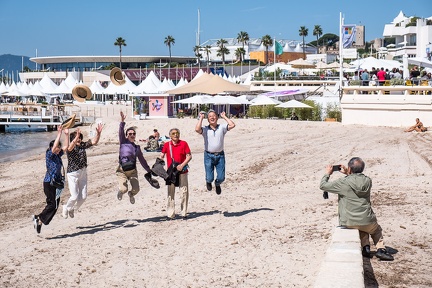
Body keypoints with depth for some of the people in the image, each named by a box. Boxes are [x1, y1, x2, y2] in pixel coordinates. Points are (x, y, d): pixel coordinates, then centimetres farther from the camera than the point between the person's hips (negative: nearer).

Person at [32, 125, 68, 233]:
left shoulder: (58, 155, 11)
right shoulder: (49, 154, -9)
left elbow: (66, 147, 17)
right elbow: (54, 146, -27)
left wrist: (67, 134, 7)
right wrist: (59, 133, -26)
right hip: (49, 183, -8)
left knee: (55, 205, 7)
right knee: (52, 204, -10)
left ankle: (40, 220, 12)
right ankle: (38, 218, 2)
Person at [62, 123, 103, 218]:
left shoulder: (83, 145, 4)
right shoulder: (70, 148, -12)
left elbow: (94, 142, 1)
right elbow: (70, 147, -36)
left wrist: (98, 133, -17)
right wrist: (76, 136, -51)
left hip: (83, 173, 6)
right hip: (73, 174, -6)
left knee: (83, 196, 8)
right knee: (75, 196, -6)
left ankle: (72, 209, 33)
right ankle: (66, 208, 24)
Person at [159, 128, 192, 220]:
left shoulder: (184, 143, 0)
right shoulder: (167, 145, 5)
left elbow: (189, 156, -3)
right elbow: (161, 156, 9)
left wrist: (182, 165, -15)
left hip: (182, 171, -1)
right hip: (171, 171, 1)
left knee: (184, 192, 1)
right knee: (170, 193, 4)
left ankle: (184, 213, 12)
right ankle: (170, 214, 10)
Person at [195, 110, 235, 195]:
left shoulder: (222, 127, 3)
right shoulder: (205, 129, -2)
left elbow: (232, 125, -10)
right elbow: (197, 129, -22)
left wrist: (224, 117, -1)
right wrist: (201, 118, -11)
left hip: (220, 156, 1)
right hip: (208, 156, -1)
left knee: (221, 178, 1)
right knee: (210, 178, 0)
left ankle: (217, 184, 39)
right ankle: (208, 181, 40)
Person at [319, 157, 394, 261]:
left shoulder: (343, 183, -14)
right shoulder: (368, 181, -2)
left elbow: (323, 186, -4)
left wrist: (327, 173, 11)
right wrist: (347, 173, 23)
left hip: (348, 222, -1)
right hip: (367, 221, 1)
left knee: (362, 228, 34)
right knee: (377, 230, 31)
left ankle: (365, 247, 14)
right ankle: (380, 248, 9)